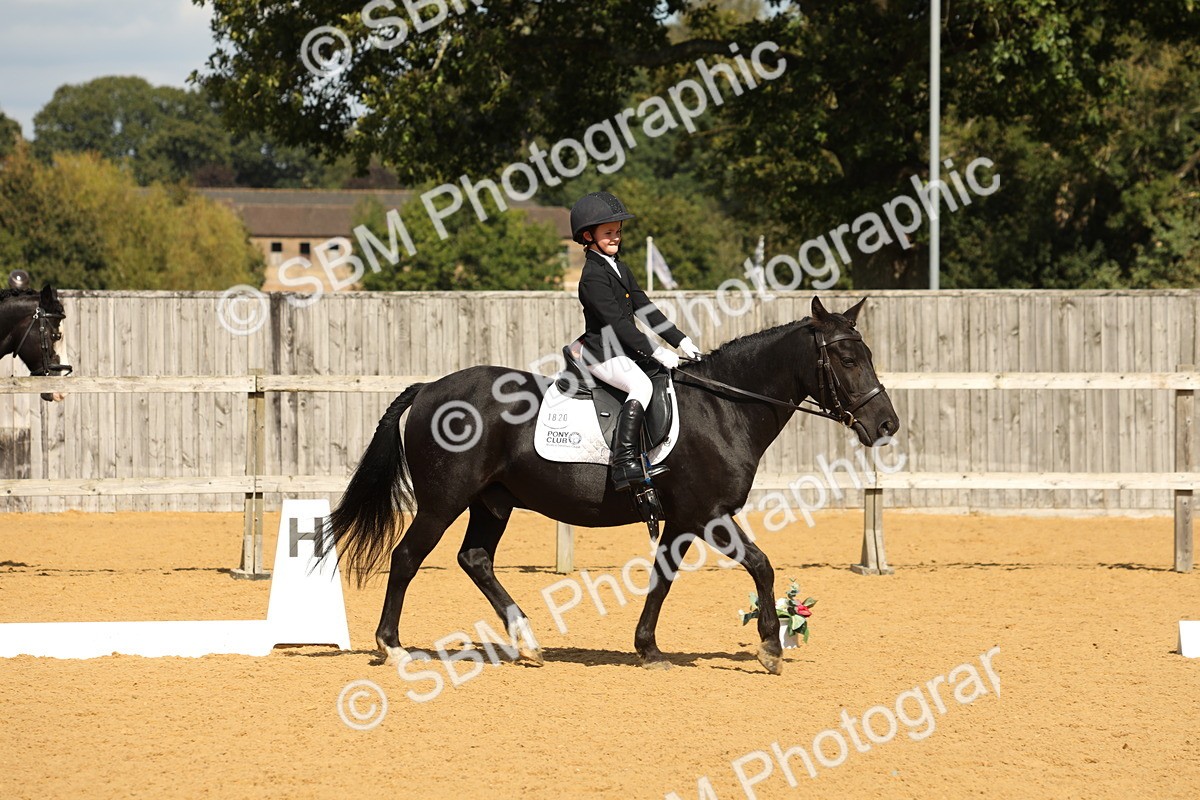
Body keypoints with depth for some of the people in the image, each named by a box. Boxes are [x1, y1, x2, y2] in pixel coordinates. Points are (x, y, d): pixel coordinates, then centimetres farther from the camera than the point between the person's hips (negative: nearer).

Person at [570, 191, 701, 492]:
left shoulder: (622, 271, 17)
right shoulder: (593, 276, -13)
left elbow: (646, 310, 15)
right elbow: (616, 322, -20)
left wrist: (681, 341, 5)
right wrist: (656, 353, -24)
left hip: (626, 352, 10)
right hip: (603, 355, -10)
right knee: (642, 385, -35)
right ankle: (625, 464, -45)